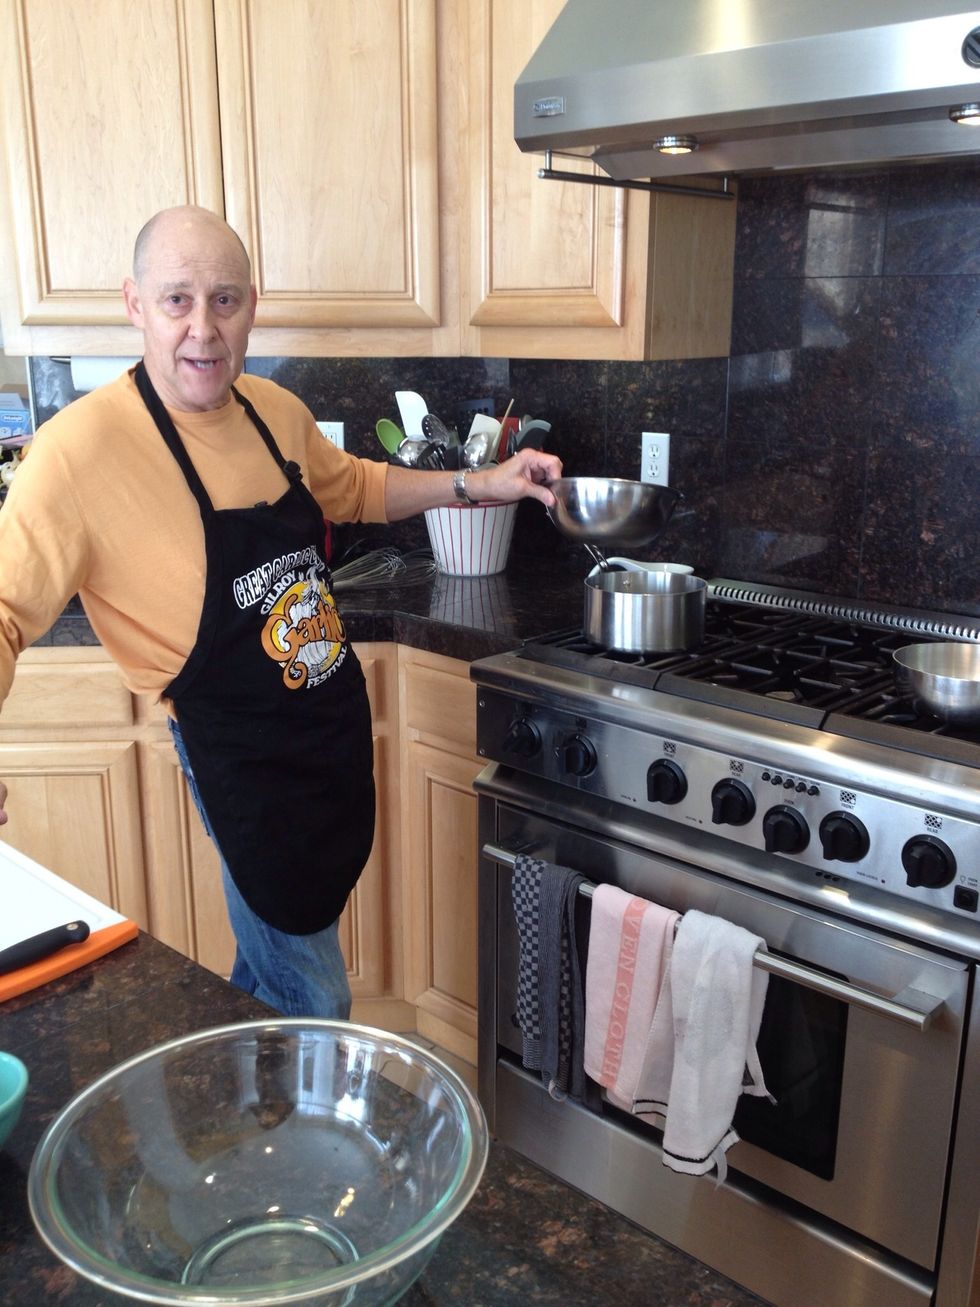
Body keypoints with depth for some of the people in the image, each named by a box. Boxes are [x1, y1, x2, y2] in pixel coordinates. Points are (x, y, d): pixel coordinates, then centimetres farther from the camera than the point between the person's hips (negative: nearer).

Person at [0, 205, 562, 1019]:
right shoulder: (84, 449, -22)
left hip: (335, 718, 7)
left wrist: (479, 486, 10)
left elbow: (351, 486, 19)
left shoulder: (276, 411, -1)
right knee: (313, 1012, 4)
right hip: (242, 759, -7)